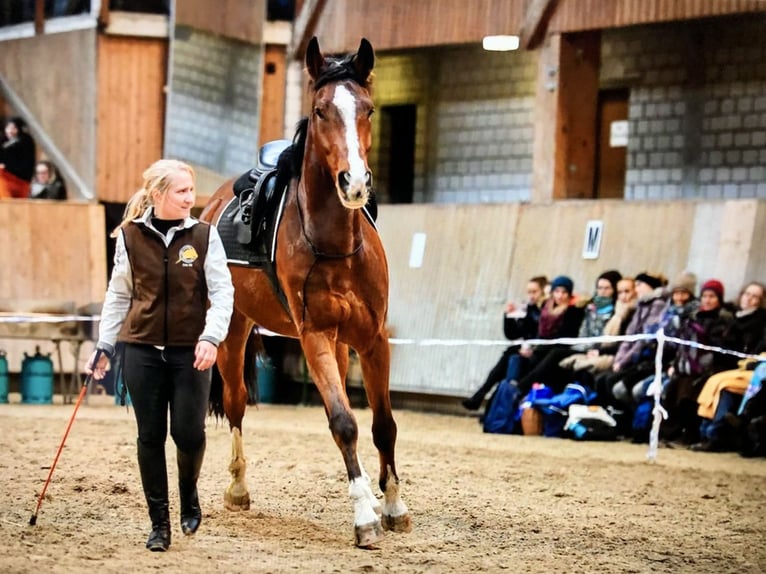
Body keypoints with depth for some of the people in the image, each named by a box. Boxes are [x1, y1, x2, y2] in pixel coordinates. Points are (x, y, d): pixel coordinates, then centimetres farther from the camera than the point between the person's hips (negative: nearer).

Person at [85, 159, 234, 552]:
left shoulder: (204, 235, -2)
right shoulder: (129, 236, 0)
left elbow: (222, 292, -4)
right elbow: (118, 295, 9)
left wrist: (212, 337, -19)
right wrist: (104, 346, 7)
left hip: (190, 351, -1)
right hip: (142, 348, 1)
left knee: (188, 432, -6)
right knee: (150, 436, 3)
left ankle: (189, 495, 26)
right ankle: (159, 524, 14)